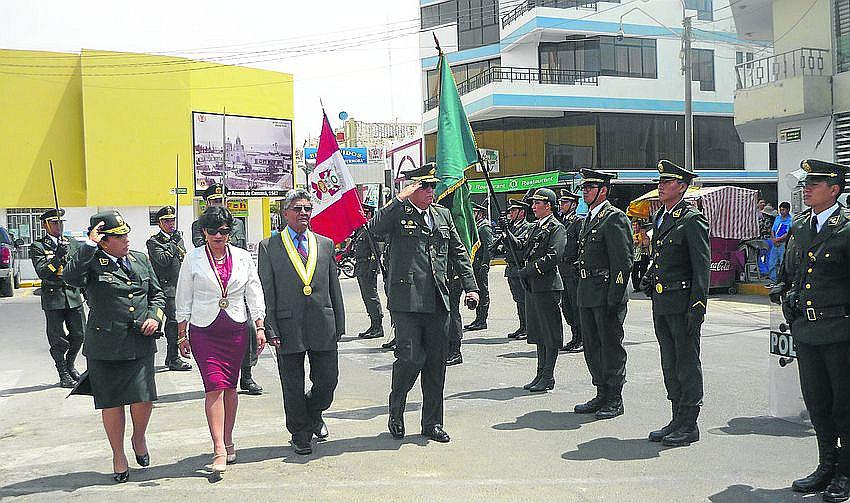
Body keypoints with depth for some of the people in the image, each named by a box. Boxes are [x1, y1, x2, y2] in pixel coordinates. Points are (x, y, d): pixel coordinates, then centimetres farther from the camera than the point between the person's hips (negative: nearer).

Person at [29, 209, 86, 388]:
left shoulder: (73, 243, 12)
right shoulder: (37, 247, -1)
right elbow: (42, 272, -13)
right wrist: (58, 256, -24)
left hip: (73, 296, 4)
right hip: (53, 299, -4)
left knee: (79, 334, 7)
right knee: (58, 339, 3)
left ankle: (70, 365, 31)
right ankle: (63, 375, 15)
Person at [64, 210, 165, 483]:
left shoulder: (140, 259, 10)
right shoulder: (92, 263, -5)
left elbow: (157, 294, 19)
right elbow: (71, 277, -27)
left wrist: (155, 317, 1)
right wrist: (91, 244, -23)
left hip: (141, 344, 3)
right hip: (105, 345, -3)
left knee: (144, 398, -2)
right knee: (111, 402, 8)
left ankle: (139, 438, 30)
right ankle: (118, 456, 26)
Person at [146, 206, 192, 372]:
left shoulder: (179, 238, 19)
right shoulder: (154, 241, -3)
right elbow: (163, 260, -18)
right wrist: (173, 243, -13)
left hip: (180, 286, 7)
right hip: (166, 286, -7)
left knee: (173, 321, 12)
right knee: (173, 321, -14)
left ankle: (170, 357, 21)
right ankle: (174, 359, -11)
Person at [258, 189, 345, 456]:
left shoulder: (325, 244, 12)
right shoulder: (269, 246, 2)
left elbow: (334, 288, 12)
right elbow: (266, 292, -1)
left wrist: (339, 324, 8)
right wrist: (271, 330, -8)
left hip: (323, 325, 3)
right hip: (288, 326, -2)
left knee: (328, 380, 5)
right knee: (293, 387, 7)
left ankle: (314, 414, 35)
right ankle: (300, 434, 25)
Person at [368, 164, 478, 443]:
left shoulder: (443, 214, 16)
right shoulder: (398, 213, 0)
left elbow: (459, 253, 19)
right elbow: (375, 227, -21)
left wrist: (471, 287, 11)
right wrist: (401, 198, -20)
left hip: (438, 302, 5)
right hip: (407, 300, -5)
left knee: (436, 363, 8)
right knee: (411, 358, -9)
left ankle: (432, 424, 21)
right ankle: (396, 409, 19)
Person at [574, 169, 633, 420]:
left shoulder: (614, 217, -10)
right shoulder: (589, 219, 18)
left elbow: (623, 260, -16)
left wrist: (614, 297, -20)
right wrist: (581, 290, 17)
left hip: (607, 294, -9)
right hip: (587, 294, 9)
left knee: (611, 345, 0)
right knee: (592, 346, 14)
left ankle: (615, 400, 10)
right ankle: (602, 395, 25)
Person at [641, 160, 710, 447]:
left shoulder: (693, 219, -10)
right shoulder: (661, 217, 15)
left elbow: (702, 265, -14)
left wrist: (697, 305, -18)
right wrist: (650, 276, 10)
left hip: (683, 303, -8)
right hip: (661, 303, 8)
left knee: (687, 363, 1)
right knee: (670, 364, 14)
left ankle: (689, 425, 10)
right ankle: (678, 420, 24)